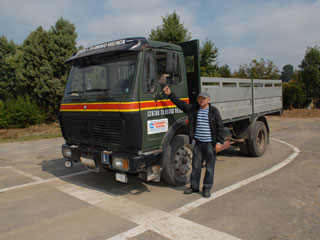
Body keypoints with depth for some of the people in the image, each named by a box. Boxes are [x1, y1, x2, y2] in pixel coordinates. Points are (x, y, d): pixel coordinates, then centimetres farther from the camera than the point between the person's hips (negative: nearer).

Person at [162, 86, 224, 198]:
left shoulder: (214, 111, -2)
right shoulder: (193, 109, 7)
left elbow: (220, 127, -3)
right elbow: (180, 103, 13)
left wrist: (219, 142, -9)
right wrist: (170, 94, 8)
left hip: (210, 144, -3)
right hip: (198, 143, 3)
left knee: (209, 167, 6)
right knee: (196, 166, 11)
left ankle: (207, 189, 19)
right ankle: (194, 186, 25)